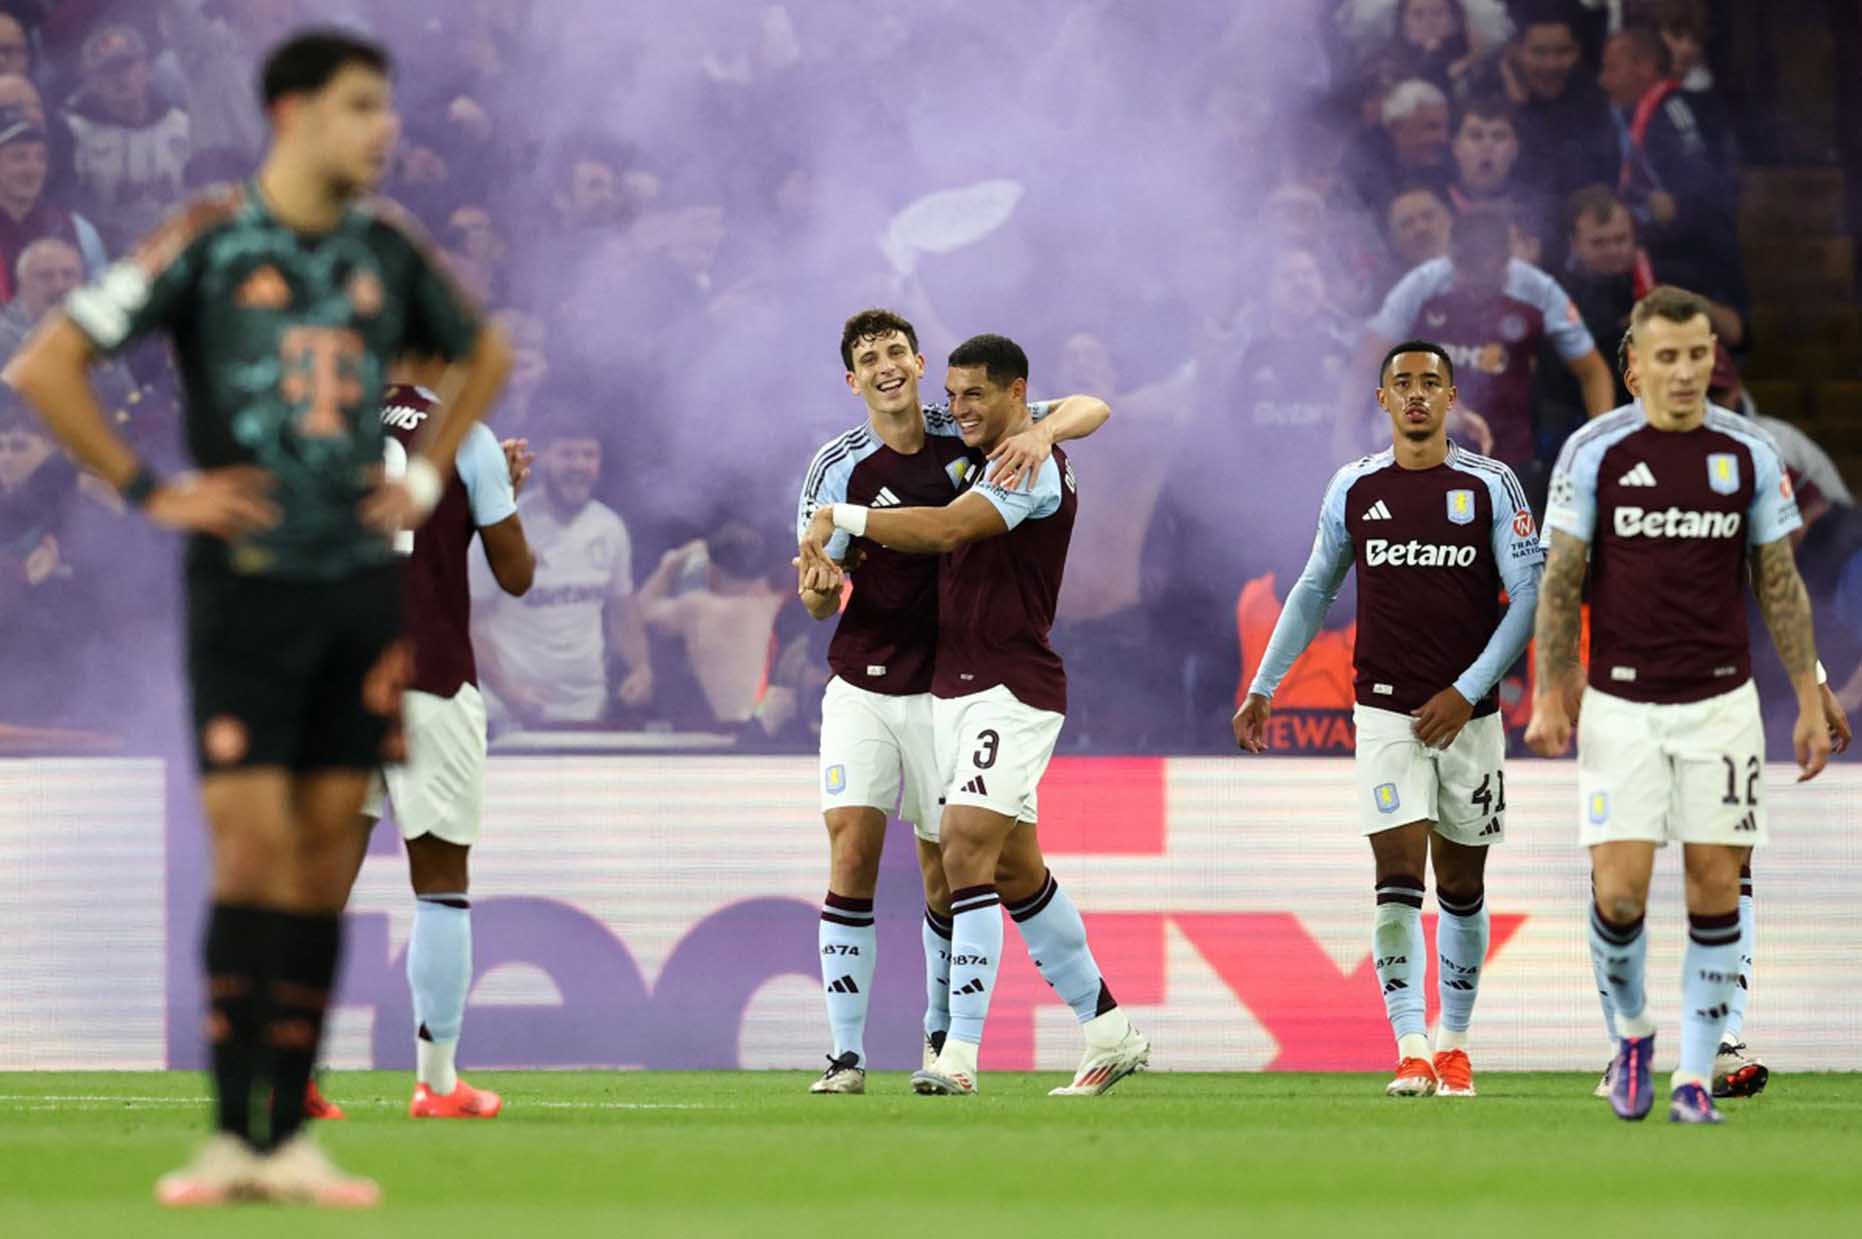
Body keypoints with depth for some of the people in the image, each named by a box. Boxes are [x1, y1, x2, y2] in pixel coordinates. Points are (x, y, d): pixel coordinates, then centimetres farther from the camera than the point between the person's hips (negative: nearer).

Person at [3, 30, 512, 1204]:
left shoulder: (389, 249, 8)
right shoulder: (209, 243, -7)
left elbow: (485, 354, 27)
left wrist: (427, 475, 14)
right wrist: (150, 490, -8)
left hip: (362, 581, 5)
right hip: (248, 580, -4)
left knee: (326, 855, 3)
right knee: (253, 848, -10)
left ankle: (293, 1137, 7)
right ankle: (234, 1136, -6)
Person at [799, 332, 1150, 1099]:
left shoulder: (1032, 466, -12)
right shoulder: (975, 466, 18)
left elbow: (944, 529, -25)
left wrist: (840, 518, -17)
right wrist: (830, 566, 3)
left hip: (1011, 690, -10)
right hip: (953, 685, 10)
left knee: (966, 851, -18)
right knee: (1017, 871, 11)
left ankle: (960, 1054, -21)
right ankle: (1108, 1030, 19)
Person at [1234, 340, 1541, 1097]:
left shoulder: (1491, 487, -1)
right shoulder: (1354, 489, 5)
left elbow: (1529, 595, -2)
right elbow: (1314, 591, 17)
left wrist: (1468, 691, -10)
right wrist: (1263, 686, 17)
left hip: (1468, 714, 0)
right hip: (1386, 713, 0)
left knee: (1461, 885, 8)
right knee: (1398, 876, -13)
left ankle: (1453, 1044, 21)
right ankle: (1410, 1049, -17)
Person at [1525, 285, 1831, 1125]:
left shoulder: (1748, 453, 1)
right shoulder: (1594, 451, -4)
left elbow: (1779, 584, 7)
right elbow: (1560, 582, 0)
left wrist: (1810, 700, 4)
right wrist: (1549, 697, -5)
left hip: (1720, 702, 1)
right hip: (1621, 704, -1)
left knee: (1715, 889, -1)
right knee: (1619, 893, -9)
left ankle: (1694, 1078, 8)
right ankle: (1631, 1035, 19)